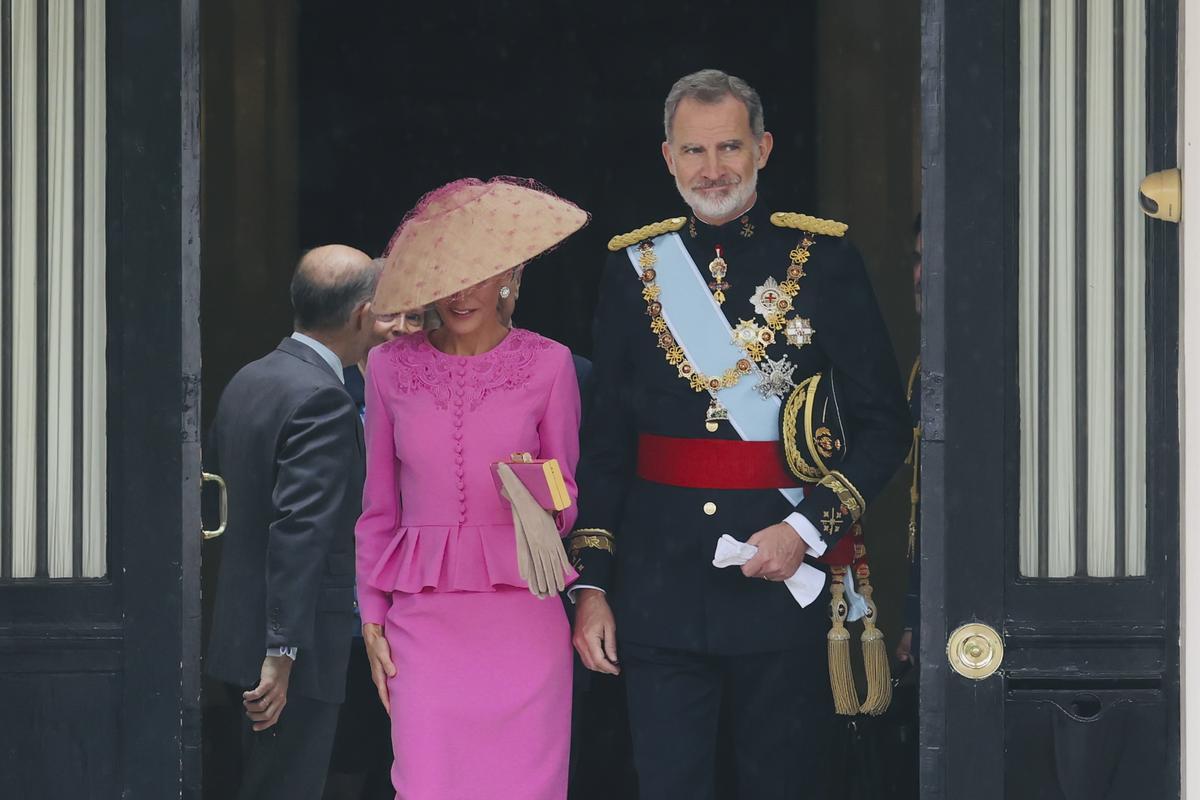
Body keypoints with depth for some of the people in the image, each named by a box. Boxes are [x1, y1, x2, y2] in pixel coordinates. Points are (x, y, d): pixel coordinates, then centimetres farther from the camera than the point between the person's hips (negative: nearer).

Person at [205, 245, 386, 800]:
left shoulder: (247, 381, 11)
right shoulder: (322, 400, -18)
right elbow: (299, 530, -24)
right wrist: (283, 654, -25)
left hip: (238, 628, 9)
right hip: (292, 648, -9)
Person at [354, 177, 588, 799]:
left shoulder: (547, 364, 4)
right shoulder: (390, 367, 7)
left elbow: (570, 501, 9)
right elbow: (379, 507, 13)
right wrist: (372, 618, 9)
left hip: (522, 612, -1)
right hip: (424, 617, 1)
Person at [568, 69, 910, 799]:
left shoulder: (825, 260, 1)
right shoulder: (635, 267, 7)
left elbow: (884, 424, 1)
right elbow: (605, 440, 9)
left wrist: (809, 529, -11)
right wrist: (590, 583, 3)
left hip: (784, 583, -1)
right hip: (661, 590, 1)